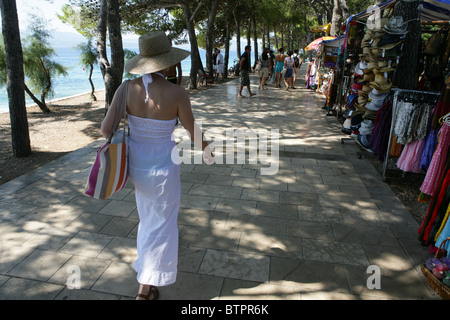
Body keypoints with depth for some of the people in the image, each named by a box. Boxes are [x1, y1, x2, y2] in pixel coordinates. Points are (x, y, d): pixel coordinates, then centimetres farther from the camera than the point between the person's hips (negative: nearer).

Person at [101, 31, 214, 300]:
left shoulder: (127, 88, -13)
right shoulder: (177, 93, -22)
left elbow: (107, 129, -14)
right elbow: (193, 132, -10)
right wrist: (206, 149, 11)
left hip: (135, 162, 5)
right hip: (163, 167, -5)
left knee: (149, 211, 34)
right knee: (161, 223, 15)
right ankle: (146, 288, 27)